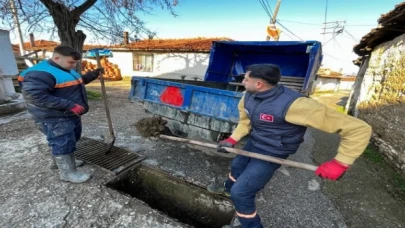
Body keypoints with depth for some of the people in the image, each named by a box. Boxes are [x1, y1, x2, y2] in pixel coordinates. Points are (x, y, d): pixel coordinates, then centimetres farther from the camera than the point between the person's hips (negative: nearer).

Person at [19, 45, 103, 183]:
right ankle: (67, 173, 10)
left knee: (71, 140, 21)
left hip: (71, 115, 11)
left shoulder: (65, 70, 10)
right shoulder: (41, 73, -23)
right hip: (55, 118, -10)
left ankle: (68, 162, 40)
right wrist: (69, 105, -34)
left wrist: (94, 74, 10)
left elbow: (78, 82, 27)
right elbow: (33, 95, -32)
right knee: (63, 144, -3)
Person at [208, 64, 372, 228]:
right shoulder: (249, 96, -14)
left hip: (271, 153, -7)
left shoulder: (292, 104, -37)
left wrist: (340, 163, -28)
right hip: (253, 143, 8)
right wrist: (232, 140, -2)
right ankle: (228, 188, 65)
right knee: (237, 165, 31)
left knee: (239, 193, -4)